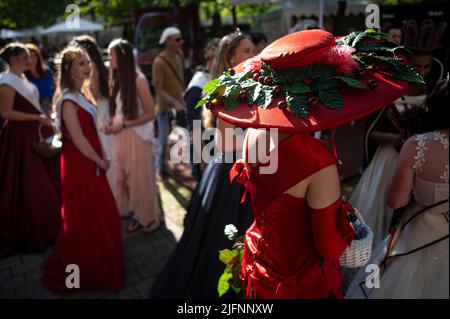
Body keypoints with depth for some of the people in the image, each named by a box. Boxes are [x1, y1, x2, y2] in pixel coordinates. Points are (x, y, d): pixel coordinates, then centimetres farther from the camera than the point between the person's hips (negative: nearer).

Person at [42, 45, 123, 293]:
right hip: (80, 163, -9)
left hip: (89, 161, 9)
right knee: (86, 218, 6)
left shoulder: (80, 95, 10)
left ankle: (96, 265, 39)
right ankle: (88, 270, 27)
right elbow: (78, 139, -20)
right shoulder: (68, 99, -18)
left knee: (98, 215, 20)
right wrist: (100, 161, -9)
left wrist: (100, 159, 7)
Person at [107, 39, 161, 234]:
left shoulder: (139, 80, -13)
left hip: (138, 137, -7)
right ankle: (138, 215, 27)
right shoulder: (117, 80, 6)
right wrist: (112, 124, -2)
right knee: (124, 178, 11)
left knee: (141, 179, 4)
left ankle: (150, 217, 22)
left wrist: (123, 125, -17)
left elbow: (150, 114, -14)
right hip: (120, 137, 7)